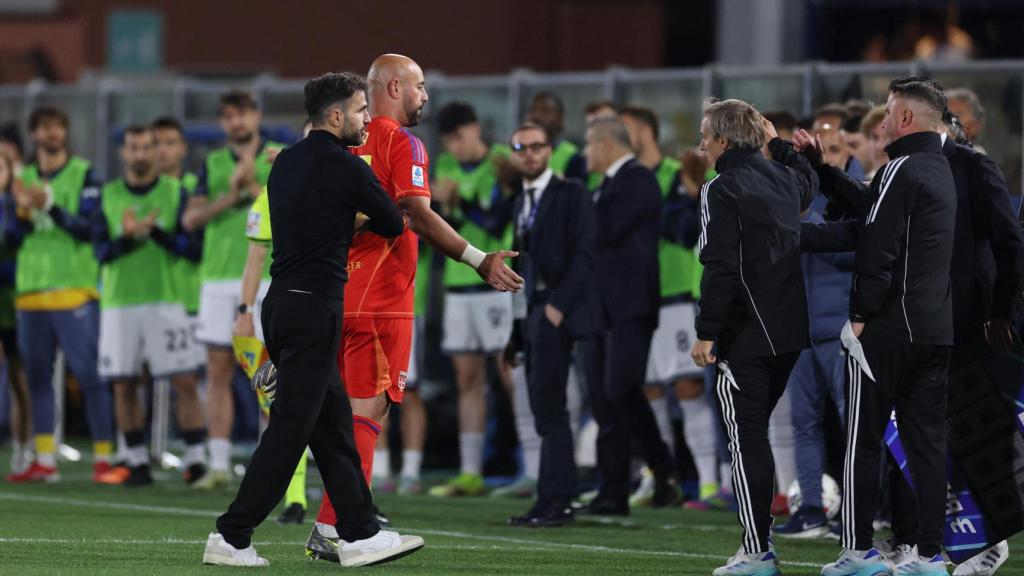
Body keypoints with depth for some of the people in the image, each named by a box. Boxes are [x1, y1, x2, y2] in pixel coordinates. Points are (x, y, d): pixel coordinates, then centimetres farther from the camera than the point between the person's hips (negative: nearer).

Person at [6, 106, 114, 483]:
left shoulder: (84, 175, 1)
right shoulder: (23, 178, 14)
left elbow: (88, 227, -9)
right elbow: (13, 236, 10)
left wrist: (49, 206, -19)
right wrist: (23, 212, -11)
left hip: (74, 290, -5)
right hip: (31, 291, 5)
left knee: (89, 375, -8)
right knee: (37, 377, 5)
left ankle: (103, 456, -5)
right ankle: (44, 461, 8)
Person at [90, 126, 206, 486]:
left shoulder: (176, 193, 4)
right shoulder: (108, 196, 9)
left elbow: (194, 248, -4)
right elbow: (101, 251, 1)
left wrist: (155, 231, -18)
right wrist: (127, 237, -19)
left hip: (165, 299, -2)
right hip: (119, 303, 2)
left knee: (185, 382, -9)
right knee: (124, 387, 3)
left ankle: (196, 460, -7)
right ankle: (137, 464, 12)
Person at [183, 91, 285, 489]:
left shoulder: (280, 158, 5)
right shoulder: (213, 163, 13)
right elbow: (191, 219, 2)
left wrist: (254, 187, -16)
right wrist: (230, 196, -12)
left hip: (266, 277, -3)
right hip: (218, 277, 3)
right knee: (218, 372, 1)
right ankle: (219, 465, 4)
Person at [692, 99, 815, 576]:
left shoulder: (722, 189, -12)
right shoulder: (781, 178, 11)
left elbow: (720, 267, -18)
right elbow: (808, 182, 39)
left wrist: (707, 333, -16)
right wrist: (778, 143, 41)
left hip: (747, 332, -8)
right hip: (790, 330, 8)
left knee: (746, 437, -4)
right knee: (756, 433, 17)